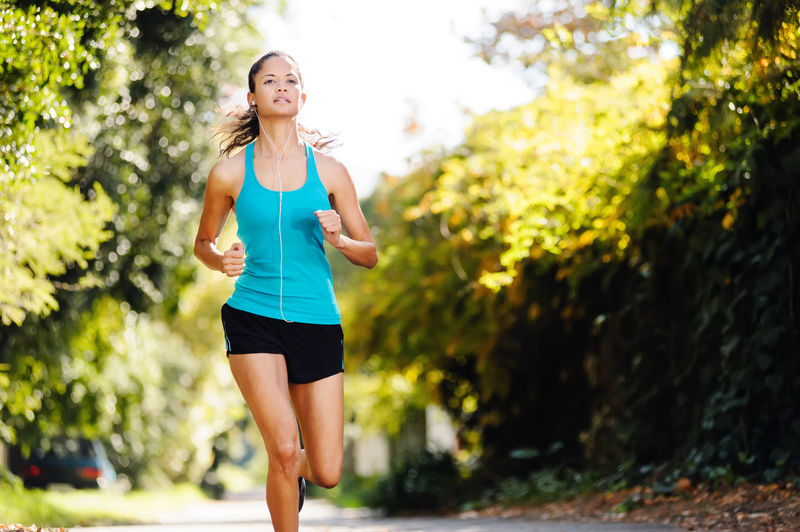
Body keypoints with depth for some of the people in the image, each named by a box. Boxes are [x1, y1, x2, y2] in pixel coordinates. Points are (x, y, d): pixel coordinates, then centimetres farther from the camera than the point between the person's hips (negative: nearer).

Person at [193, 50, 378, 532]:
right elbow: (203, 243, 15)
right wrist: (222, 261, -7)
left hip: (317, 321, 2)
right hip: (252, 317, -2)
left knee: (326, 472, 2)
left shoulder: (329, 171, 3)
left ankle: (294, 470, 40)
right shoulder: (230, 174, 1)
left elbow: (370, 255, 8)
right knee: (283, 447, -19)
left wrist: (339, 239, -13)